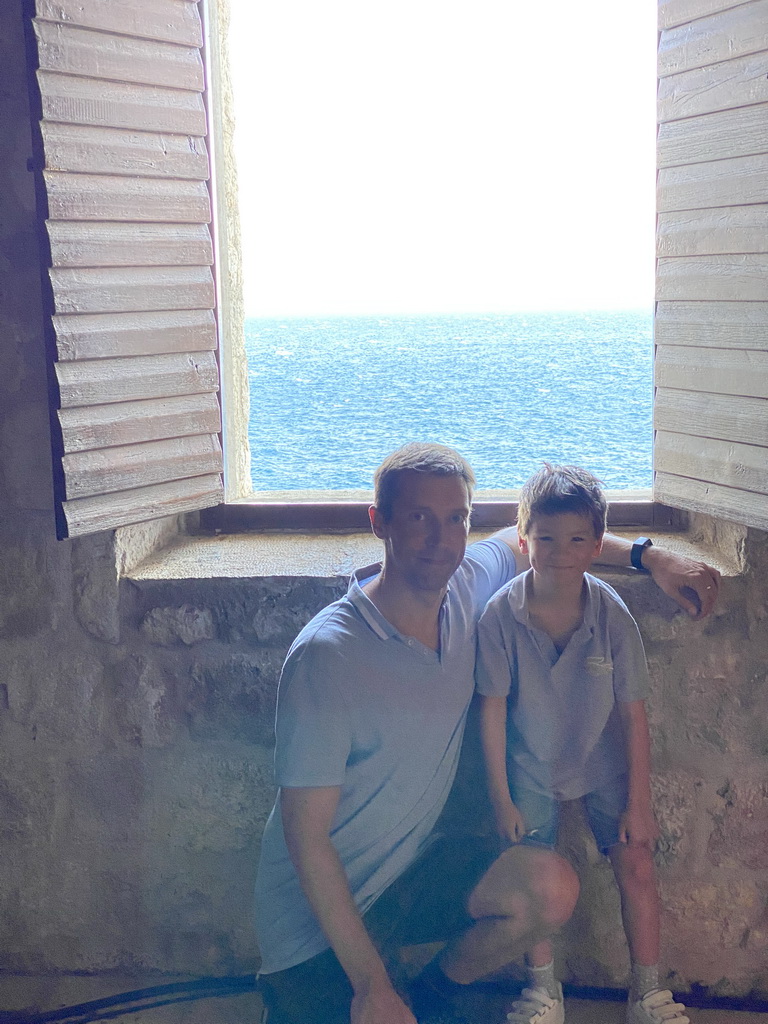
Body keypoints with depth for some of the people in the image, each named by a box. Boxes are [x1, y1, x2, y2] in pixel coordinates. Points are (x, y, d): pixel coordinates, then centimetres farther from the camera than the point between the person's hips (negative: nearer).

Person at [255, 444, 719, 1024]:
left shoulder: (465, 587, -7)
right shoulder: (327, 654, -26)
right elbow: (306, 833, -22)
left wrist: (650, 557, 6)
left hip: (409, 868, 6)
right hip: (321, 909, -6)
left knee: (552, 889, -14)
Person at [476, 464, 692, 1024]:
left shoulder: (612, 614, -21)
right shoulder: (501, 615, -22)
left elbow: (634, 714, -12)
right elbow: (493, 708, -12)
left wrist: (639, 803, -8)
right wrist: (501, 797, -7)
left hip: (605, 764, 1)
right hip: (532, 769, 0)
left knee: (636, 865, -1)